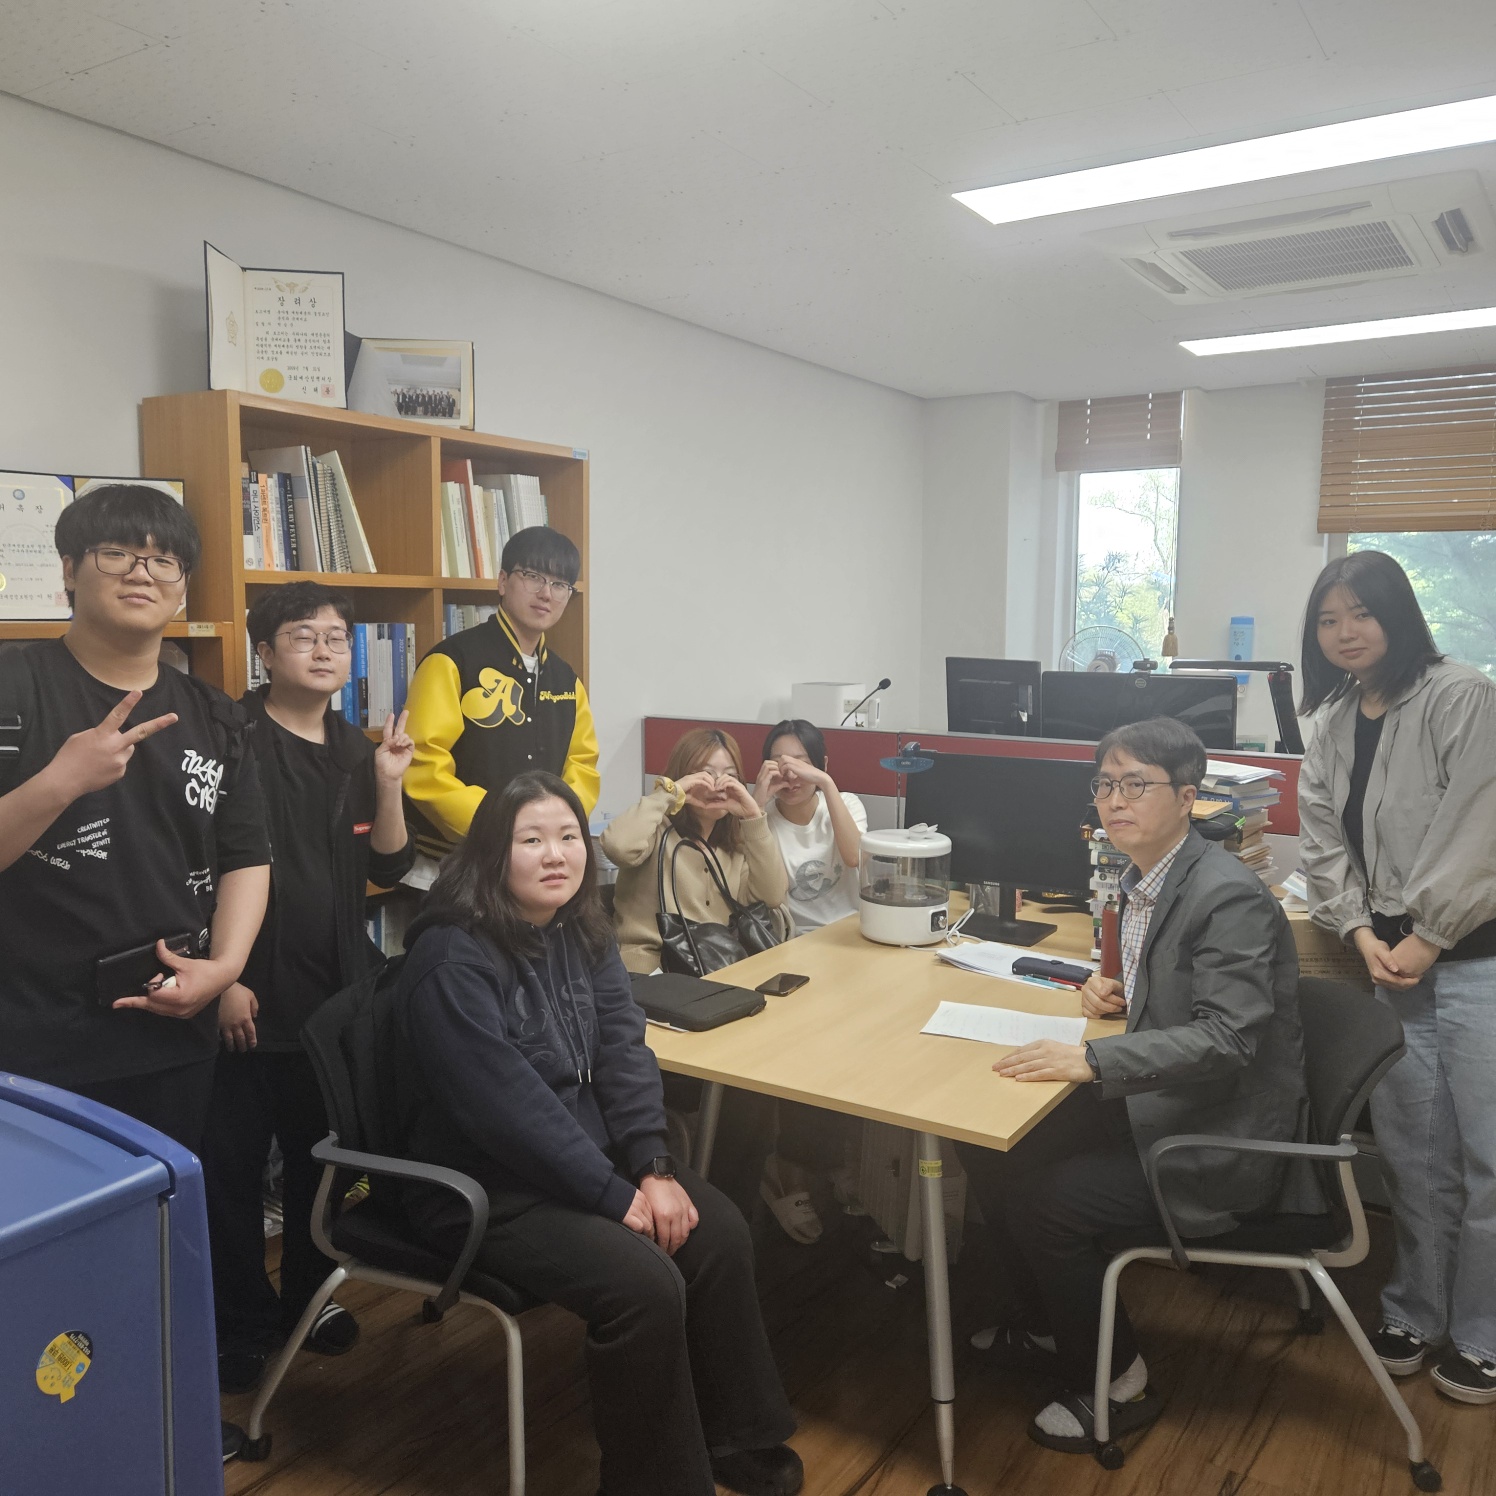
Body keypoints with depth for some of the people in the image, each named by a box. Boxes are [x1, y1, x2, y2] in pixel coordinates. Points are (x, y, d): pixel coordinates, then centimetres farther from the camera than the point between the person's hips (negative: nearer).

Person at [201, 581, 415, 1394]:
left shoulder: (356, 748, 8)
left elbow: (389, 868, 6)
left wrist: (387, 783, -7)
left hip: (335, 991, 5)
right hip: (249, 993, -5)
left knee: (319, 1152, 17)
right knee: (232, 1163, 6)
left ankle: (308, 1294, 35)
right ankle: (238, 1324, 23)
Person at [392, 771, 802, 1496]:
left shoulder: (581, 931, 2)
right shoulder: (452, 961, -22)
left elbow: (622, 1049, 0)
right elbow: (508, 1107, -25)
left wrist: (653, 1167, -13)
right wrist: (617, 1196, -21)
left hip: (587, 1152, 8)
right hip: (484, 1188, -7)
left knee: (718, 1231, -7)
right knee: (645, 1283, -22)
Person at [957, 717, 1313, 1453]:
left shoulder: (1229, 896, -24)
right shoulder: (1145, 878, 5)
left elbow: (1226, 1039, -31)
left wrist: (1093, 1059, -37)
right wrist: (1115, 990, 0)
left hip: (1218, 1142, -9)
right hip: (1158, 1106, 9)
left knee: (1041, 1199, -17)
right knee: (993, 1144, 4)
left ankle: (1116, 1384, 9)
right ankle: (1041, 1323, 26)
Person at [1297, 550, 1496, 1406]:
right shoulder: (1334, 725, 12)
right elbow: (1323, 839, 8)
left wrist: (1426, 936, -13)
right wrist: (1361, 933, -4)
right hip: (1393, 961, 6)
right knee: (1412, 1152, 12)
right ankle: (1415, 1312, 27)